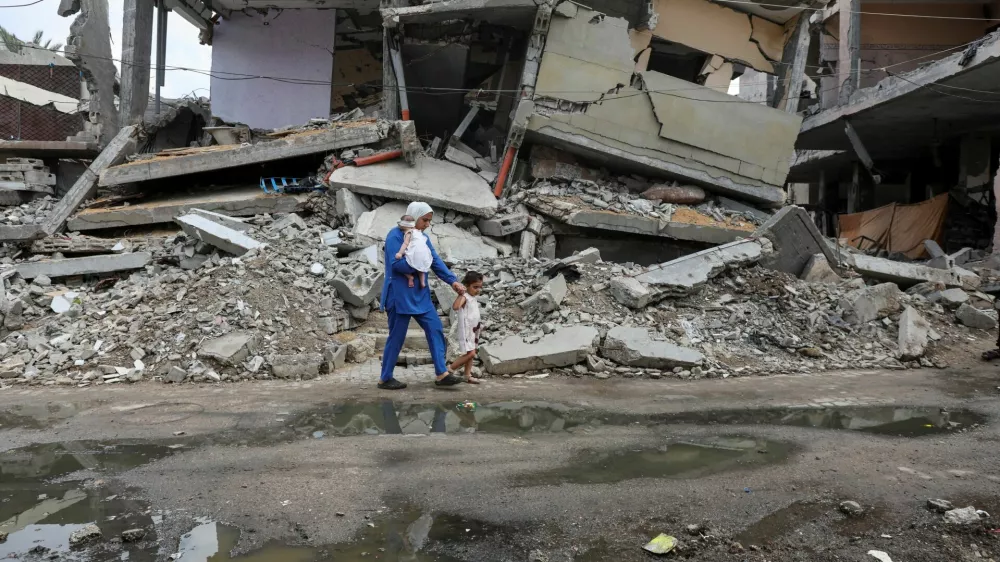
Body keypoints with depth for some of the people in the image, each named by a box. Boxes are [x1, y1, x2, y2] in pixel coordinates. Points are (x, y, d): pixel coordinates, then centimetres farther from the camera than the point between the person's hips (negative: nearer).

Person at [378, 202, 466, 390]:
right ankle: (385, 378, 15)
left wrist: (453, 280, -7)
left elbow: (436, 261, 6)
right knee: (397, 337, 1)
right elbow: (396, 263, -25)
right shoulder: (395, 236, -13)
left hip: (420, 295, 8)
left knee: (435, 329, 2)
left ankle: (441, 373, 7)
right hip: (400, 295, -8)